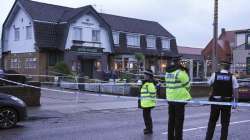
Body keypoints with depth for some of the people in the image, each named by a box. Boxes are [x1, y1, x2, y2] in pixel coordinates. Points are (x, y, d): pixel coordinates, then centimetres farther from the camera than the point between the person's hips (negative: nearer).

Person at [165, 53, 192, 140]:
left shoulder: (167, 73, 5)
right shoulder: (180, 73, -15)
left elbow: (169, 85, 7)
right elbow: (187, 85, -7)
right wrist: (186, 94, 10)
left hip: (170, 99, 6)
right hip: (179, 100, -6)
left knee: (171, 120, 14)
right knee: (179, 121, 1)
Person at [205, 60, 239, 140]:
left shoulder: (215, 75, -5)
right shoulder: (232, 77, -5)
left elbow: (209, 84, 9)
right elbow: (235, 90, -7)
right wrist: (235, 102, -1)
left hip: (215, 100, 1)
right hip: (227, 102, 0)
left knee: (212, 121, 13)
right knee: (225, 123, 10)